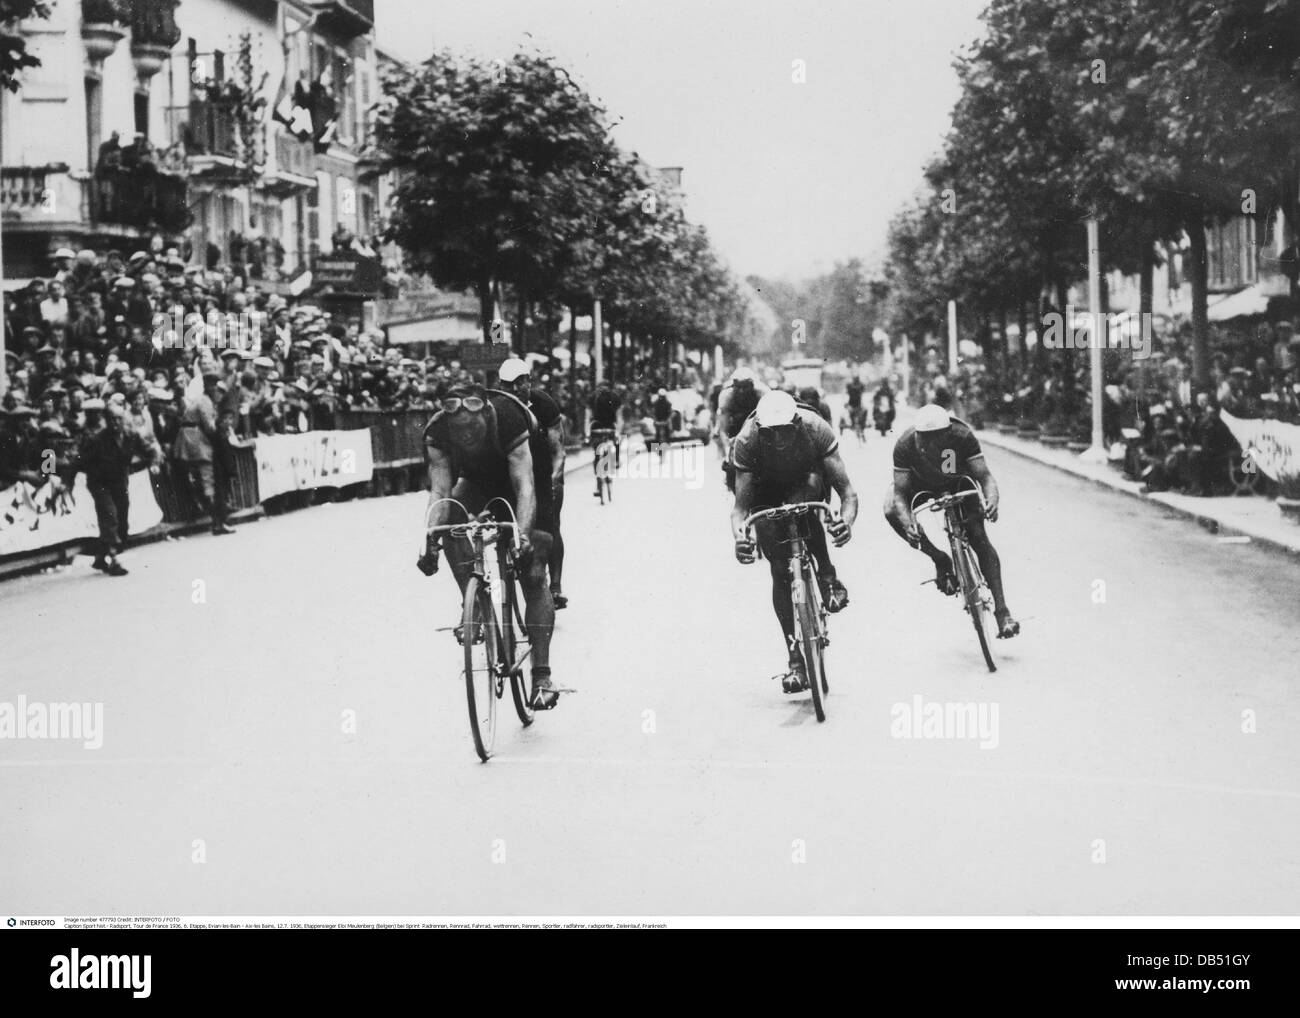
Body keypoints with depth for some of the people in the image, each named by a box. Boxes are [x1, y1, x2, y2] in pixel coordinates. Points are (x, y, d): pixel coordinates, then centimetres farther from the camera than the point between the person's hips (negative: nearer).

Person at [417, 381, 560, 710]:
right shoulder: (437, 435, -30)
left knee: (534, 577, -14)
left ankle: (542, 676, -15)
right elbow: (439, 491, -35)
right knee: (451, 522, -29)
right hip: (477, 485, 4)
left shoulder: (509, 420, -38)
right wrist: (429, 539, -51)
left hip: (518, 485, -4)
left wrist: (523, 535, -60)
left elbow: (525, 486, -46)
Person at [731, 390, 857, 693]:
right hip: (766, 491, 0)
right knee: (779, 569, -14)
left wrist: (846, 521, -58)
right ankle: (796, 659, -6)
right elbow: (741, 504, -34)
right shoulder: (747, 441, -34)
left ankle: (827, 577, -17)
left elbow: (847, 491, -36)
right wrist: (739, 536, -56)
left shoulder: (816, 429, -35)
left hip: (807, 481, 0)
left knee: (804, 496, -37)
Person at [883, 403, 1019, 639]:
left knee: (979, 538, -16)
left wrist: (992, 500, -55)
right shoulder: (905, 445, -34)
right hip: (920, 483, 1)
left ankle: (1002, 611, -12)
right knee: (892, 511, -30)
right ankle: (940, 560, -8)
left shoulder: (963, 436, -34)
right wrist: (908, 525, -52)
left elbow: (984, 476, -33)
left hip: (957, 482, -1)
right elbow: (901, 491, -33)